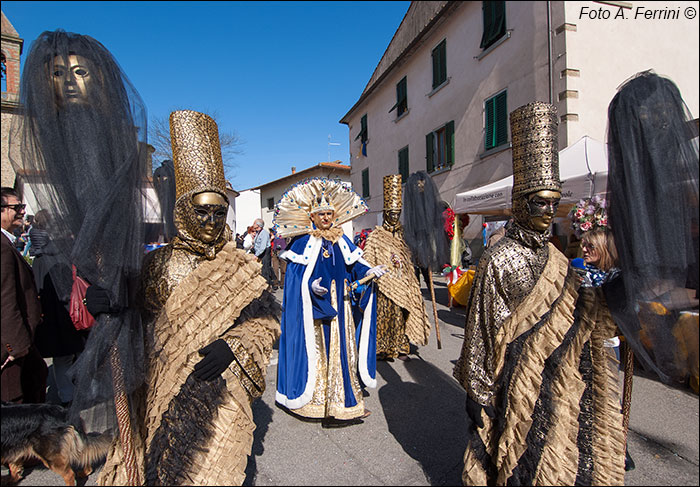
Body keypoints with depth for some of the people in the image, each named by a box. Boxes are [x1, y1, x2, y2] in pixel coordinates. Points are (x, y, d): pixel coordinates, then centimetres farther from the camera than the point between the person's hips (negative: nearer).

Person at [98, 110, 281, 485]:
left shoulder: (240, 267, -2)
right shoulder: (160, 263, 1)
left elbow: (265, 318, -3)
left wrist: (231, 346, -16)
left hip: (221, 393, -1)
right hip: (163, 391, 1)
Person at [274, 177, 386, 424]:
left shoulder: (341, 241, 9)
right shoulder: (303, 243, -6)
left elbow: (354, 266, 10)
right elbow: (295, 276, -11)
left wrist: (369, 271, -8)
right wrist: (311, 286, -27)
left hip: (340, 306, 5)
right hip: (313, 307, -5)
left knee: (342, 347, 10)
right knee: (317, 349, 0)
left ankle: (341, 398, 25)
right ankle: (317, 399, 17)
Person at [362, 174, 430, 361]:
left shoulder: (402, 234, 12)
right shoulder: (376, 236, -2)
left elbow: (409, 260, 17)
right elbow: (369, 261, -7)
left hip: (401, 283, 5)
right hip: (384, 283, -4)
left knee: (401, 314, 7)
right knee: (383, 314, -2)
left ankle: (401, 348, 18)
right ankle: (381, 349, 9)